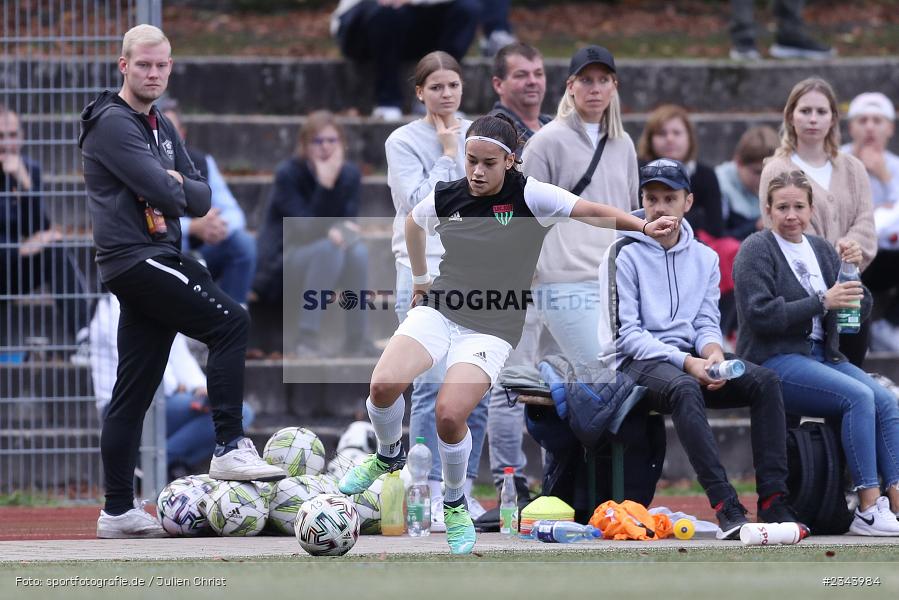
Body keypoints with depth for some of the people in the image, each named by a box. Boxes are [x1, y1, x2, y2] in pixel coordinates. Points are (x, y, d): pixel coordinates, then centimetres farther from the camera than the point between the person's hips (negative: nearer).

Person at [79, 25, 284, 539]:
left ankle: (118, 511, 9)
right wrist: (180, 188, 2)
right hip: (135, 259, -9)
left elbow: (200, 198, 13)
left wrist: (178, 186, -6)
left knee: (135, 391, 8)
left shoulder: (162, 128, 20)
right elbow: (165, 194, -18)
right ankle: (230, 449, -18)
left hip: (160, 257, 9)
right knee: (230, 321, -17)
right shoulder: (113, 124, -9)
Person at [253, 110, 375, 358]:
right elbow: (304, 228, -20)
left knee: (358, 250, -28)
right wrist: (324, 185, -29)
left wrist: (344, 230, -31)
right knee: (330, 247, -34)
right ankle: (308, 341, -37)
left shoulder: (350, 175, 1)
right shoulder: (288, 173, -12)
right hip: (284, 258, -4)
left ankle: (356, 343, -24)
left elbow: (348, 220, -6)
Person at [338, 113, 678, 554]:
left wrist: (643, 226, -26)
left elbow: (594, 212, -12)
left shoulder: (529, 196, -8)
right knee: (383, 385, -22)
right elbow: (413, 222, 26)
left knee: (449, 414, -23)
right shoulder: (444, 198, 3)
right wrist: (420, 277, 30)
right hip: (438, 312, 3)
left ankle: (455, 504, 6)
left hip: (491, 330, -3)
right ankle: (389, 455, 13)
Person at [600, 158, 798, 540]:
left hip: (690, 360, 5)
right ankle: (725, 506, -47)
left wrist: (712, 352, -13)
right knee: (684, 389, -39)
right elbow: (626, 333, -8)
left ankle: (773, 501, -29)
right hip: (637, 364, -5)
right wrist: (685, 362, -19)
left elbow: (707, 322, 13)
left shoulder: (704, 258, 16)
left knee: (764, 381, -21)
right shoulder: (625, 255, -1)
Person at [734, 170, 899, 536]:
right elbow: (760, 313, -16)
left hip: (824, 355, 7)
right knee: (859, 397, -27)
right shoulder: (757, 251, -2)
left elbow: (862, 308, 16)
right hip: (774, 361, -7)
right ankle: (868, 511, -28)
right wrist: (822, 302, -20)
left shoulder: (822, 250, 18)